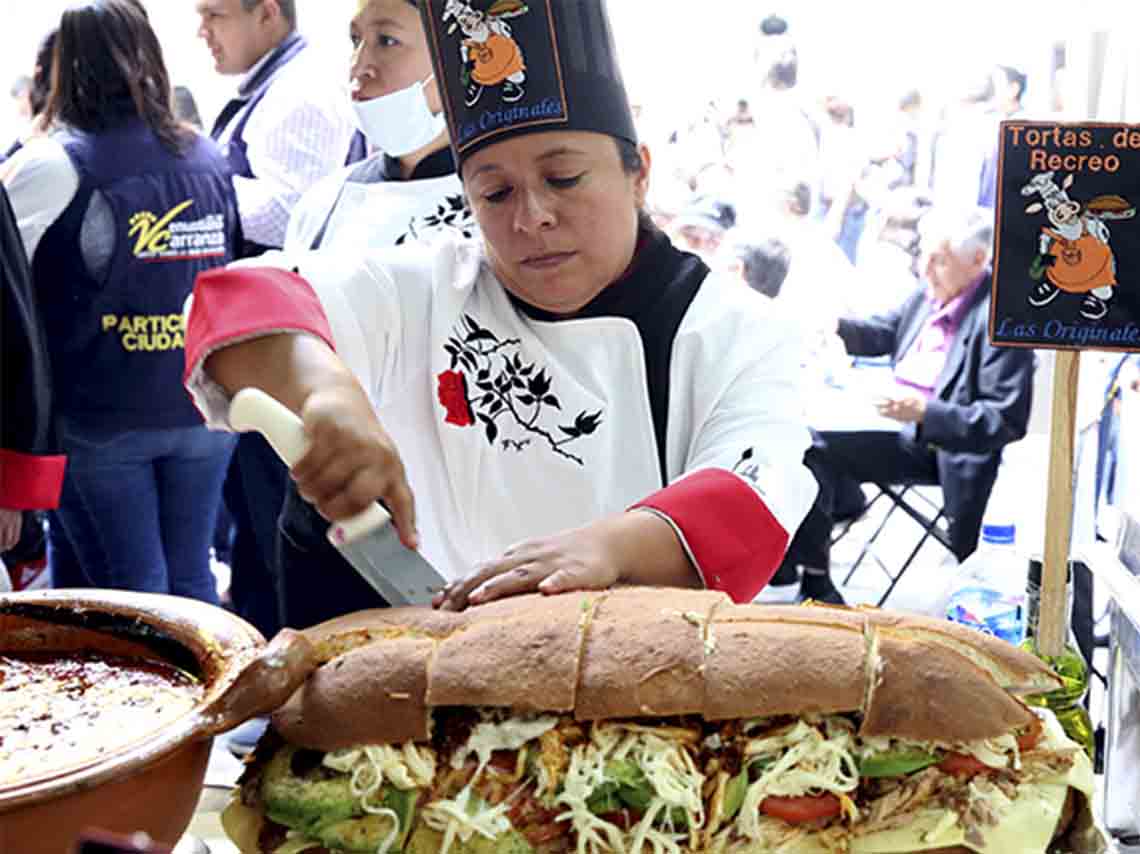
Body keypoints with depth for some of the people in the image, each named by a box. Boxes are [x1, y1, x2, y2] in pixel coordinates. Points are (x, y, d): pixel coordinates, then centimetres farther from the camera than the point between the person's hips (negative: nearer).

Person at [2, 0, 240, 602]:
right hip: (204, 409, 4)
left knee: (134, 588, 6)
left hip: (99, 421, -4)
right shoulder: (208, 158, 7)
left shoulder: (53, 164, -10)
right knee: (191, 579, 14)